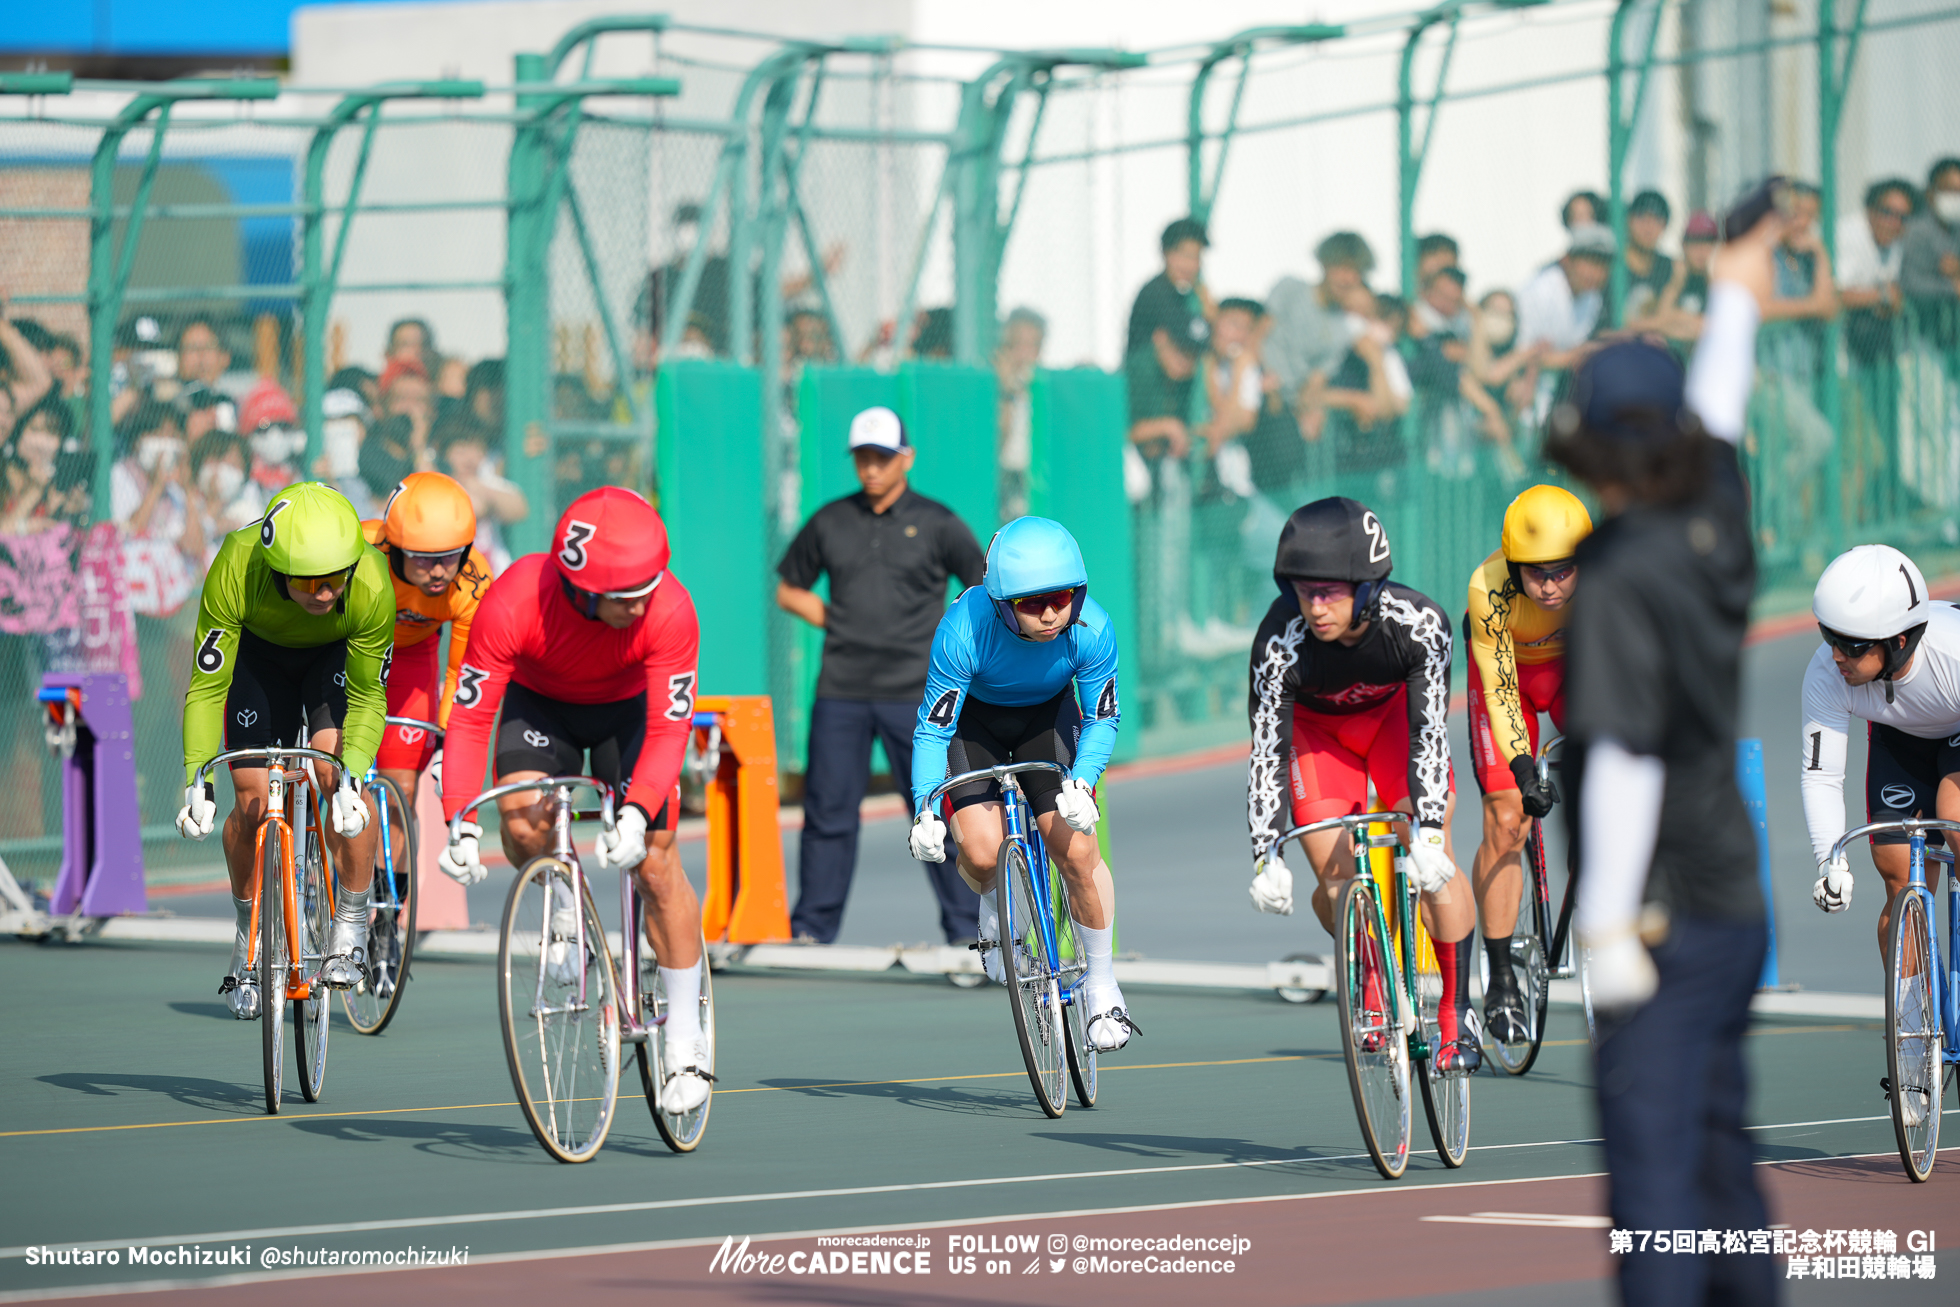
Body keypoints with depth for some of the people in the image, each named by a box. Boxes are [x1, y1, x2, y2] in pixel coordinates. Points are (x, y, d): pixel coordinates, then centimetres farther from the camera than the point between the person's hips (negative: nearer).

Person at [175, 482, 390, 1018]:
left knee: (336, 774, -23)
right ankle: (249, 939, 15)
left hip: (338, 653, -1)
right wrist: (198, 778, -37)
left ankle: (351, 928, -7)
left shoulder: (371, 587, -37)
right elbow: (207, 686, -28)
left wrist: (352, 776, -38)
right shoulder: (235, 571, -38)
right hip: (260, 648, 1)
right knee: (252, 799, -6)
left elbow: (368, 699, -23)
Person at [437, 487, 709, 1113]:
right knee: (521, 815, -29)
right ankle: (564, 903, 5)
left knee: (656, 864, -9)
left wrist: (635, 814, -48)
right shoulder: (511, 604, -36)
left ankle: (684, 1042, 3)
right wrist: (460, 822, -39)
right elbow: (470, 718, -30)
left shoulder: (669, 610, -35)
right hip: (540, 701, 0)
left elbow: (668, 729, -32)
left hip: (629, 706, 0)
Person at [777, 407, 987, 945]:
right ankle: (812, 929, 9)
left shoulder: (936, 524, 5)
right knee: (828, 810, 2)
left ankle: (964, 929, 2)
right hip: (840, 693, 2)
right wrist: (831, 619, 6)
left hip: (914, 693, -2)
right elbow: (789, 590, 21)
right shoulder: (830, 522, 11)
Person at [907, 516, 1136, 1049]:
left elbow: (1102, 719, -14)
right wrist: (924, 810, -37)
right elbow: (932, 729, -25)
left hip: (1048, 715, 1)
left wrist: (1081, 781, -32)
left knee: (1076, 850, -14)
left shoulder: (1092, 630, -30)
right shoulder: (963, 630, -35)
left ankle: (1102, 984, 6)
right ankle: (994, 905, 17)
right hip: (974, 718, -1)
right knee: (982, 851, -21)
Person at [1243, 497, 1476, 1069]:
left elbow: (1429, 732, -36)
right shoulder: (1280, 641, -35)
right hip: (1318, 725, 0)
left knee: (1431, 862, -16)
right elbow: (1267, 751, -33)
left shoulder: (1418, 623, -36)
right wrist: (1265, 856, -40)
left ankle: (1457, 1015, -5)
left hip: (1396, 710, 0)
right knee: (1335, 880, -12)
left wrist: (1429, 832, -46)